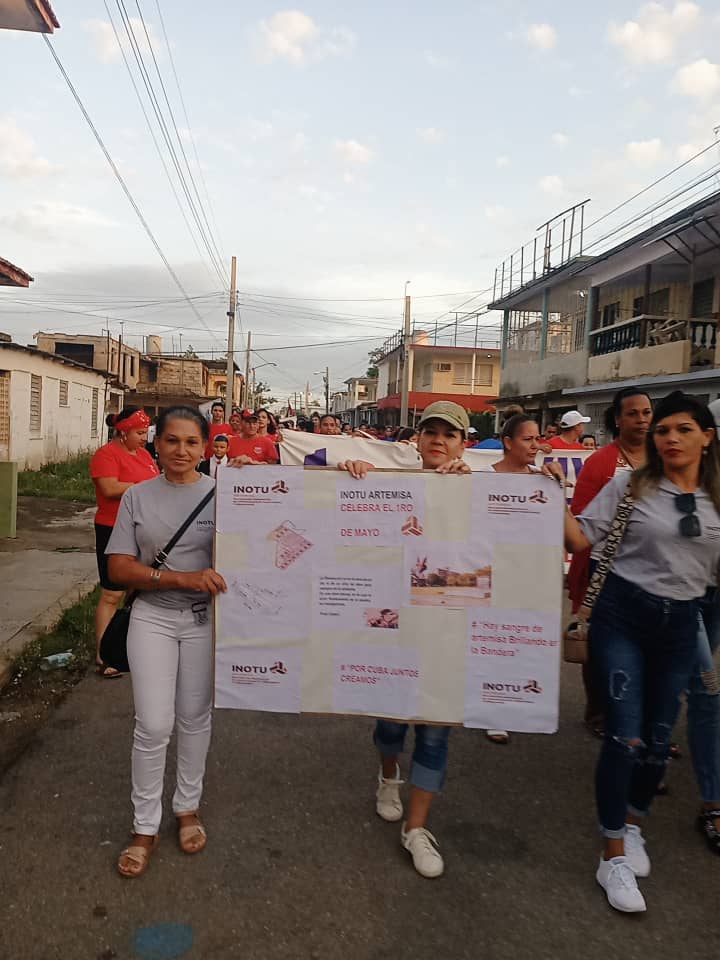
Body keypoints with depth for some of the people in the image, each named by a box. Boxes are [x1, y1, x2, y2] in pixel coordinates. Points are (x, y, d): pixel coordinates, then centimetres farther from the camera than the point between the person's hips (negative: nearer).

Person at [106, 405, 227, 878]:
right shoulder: (138, 497, -2)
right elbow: (119, 567, -8)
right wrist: (182, 578, -20)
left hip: (204, 618, 0)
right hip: (152, 618, 0)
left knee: (194, 719, 13)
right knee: (153, 725, 2)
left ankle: (188, 807, 36)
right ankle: (145, 827, 22)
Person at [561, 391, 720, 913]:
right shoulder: (630, 485, -5)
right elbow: (581, 539, -6)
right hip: (623, 614, -3)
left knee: (659, 738, 13)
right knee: (625, 735, -6)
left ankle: (633, 824, 41)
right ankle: (614, 857, 13)